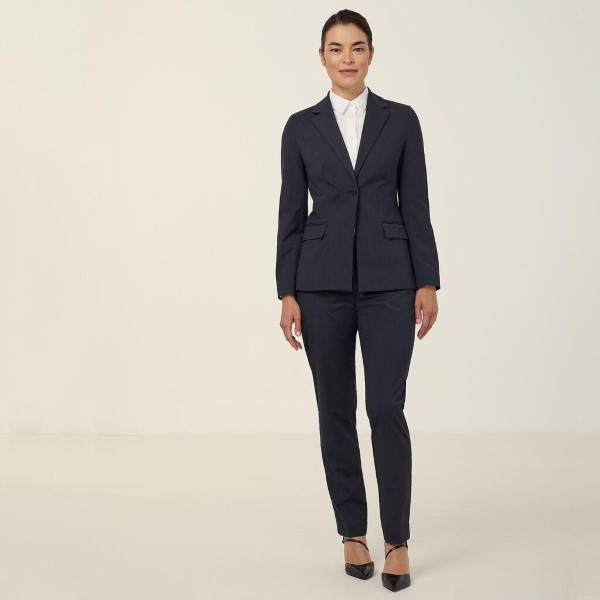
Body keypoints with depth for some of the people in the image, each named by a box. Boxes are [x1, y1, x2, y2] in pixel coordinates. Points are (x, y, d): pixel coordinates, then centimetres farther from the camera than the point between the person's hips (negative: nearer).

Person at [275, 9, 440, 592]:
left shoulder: (401, 119, 5)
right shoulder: (301, 127, 5)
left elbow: (415, 206, 3)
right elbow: (291, 214, 4)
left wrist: (428, 283, -3)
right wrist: (287, 294, -1)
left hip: (387, 280, -1)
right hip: (323, 281, 1)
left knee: (386, 407, -7)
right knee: (335, 410, 5)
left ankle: (398, 540, 6)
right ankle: (353, 532, 20)